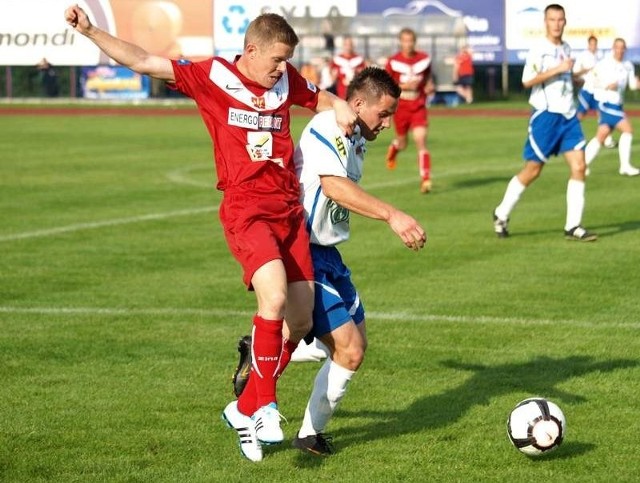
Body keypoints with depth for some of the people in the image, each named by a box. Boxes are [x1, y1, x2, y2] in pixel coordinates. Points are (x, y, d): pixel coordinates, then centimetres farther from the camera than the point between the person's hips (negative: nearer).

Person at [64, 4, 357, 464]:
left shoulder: (287, 81, 10)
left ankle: (244, 410, 23)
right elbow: (143, 61, -5)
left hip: (289, 210, 6)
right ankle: (265, 406, -11)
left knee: (301, 320, 6)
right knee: (275, 296, -28)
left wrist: (341, 108, 6)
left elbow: (322, 99, 30)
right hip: (245, 210, -6)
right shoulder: (213, 76, -3)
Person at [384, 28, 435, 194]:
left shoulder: (424, 59, -1)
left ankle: (425, 179, -18)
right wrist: (404, 86, -19)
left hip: (419, 107, 0)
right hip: (400, 107, 0)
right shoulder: (393, 62, -8)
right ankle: (394, 147, 56)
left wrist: (429, 86, -4)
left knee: (421, 140, -15)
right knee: (402, 142, 15)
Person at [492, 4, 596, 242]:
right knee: (532, 170, -1)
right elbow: (527, 81, -19)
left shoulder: (566, 49, 14)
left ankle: (573, 226, -5)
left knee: (578, 166, -7)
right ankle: (501, 215, 17)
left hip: (568, 115, 6)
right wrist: (557, 69, -23)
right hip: (545, 115, -6)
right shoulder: (539, 49, -9)